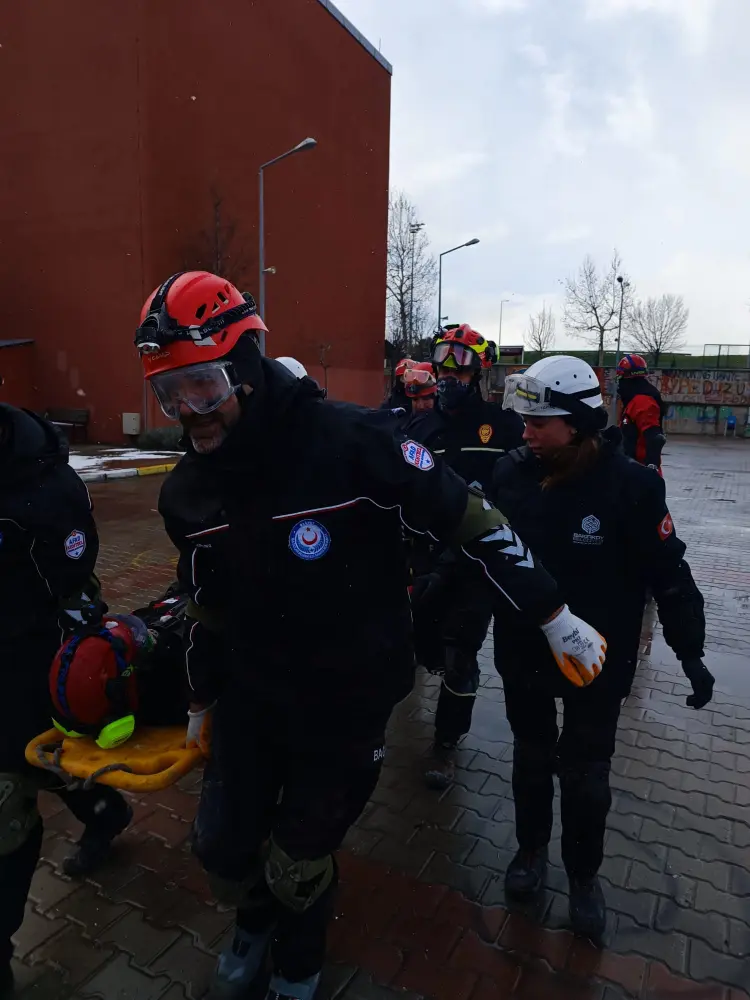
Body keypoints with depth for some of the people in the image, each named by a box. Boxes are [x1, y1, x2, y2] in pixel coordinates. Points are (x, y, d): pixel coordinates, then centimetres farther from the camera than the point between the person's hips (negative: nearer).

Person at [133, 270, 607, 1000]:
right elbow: (208, 605, 9)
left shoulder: (350, 441, -26)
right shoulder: (186, 491, -5)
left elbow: (470, 522, -19)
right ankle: (254, 924, 55)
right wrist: (202, 700, 20)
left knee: (298, 867, 14)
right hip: (249, 701, 5)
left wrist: (554, 618, -13)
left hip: (348, 708, -4)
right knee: (223, 847, 16)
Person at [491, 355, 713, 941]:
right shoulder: (512, 472, -11)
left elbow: (667, 571, -11)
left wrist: (690, 650, -8)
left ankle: (584, 874, 41)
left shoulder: (631, 485, -19)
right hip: (523, 652, 3)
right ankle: (532, 847, 49)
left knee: (585, 776, 14)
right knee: (531, 759, 22)